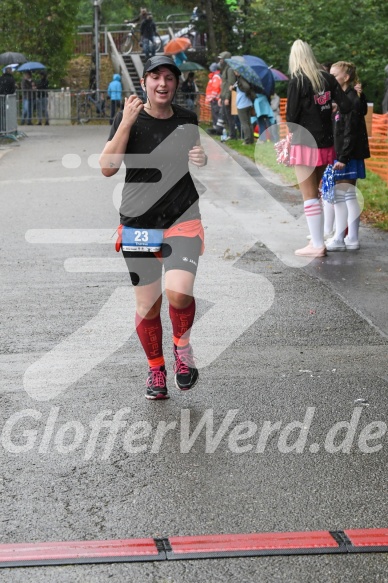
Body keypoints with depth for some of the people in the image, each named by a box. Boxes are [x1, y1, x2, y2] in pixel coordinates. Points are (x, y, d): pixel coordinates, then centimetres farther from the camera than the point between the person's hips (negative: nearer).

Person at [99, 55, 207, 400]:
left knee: (179, 293, -21)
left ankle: (182, 344, 10)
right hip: (138, 222, 0)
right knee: (147, 305, 4)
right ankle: (156, 368, 28)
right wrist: (127, 123, -20)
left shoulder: (187, 120, 6)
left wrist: (202, 159, 1)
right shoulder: (128, 118, -2)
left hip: (183, 219, 1)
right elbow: (108, 168, -13)